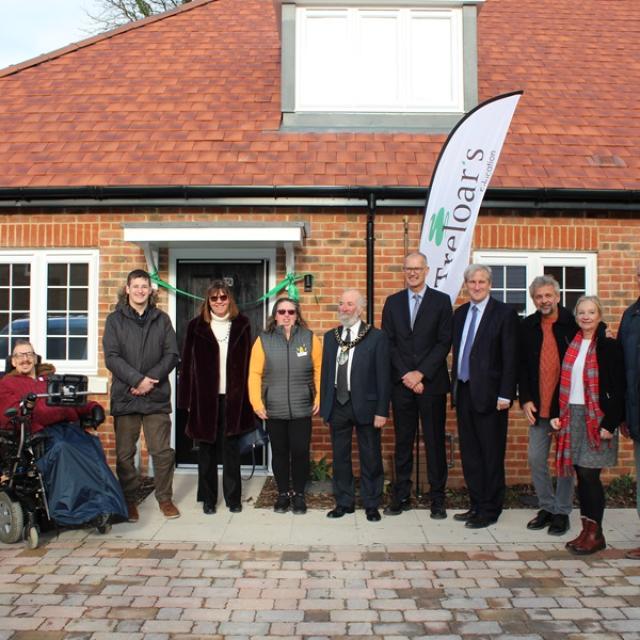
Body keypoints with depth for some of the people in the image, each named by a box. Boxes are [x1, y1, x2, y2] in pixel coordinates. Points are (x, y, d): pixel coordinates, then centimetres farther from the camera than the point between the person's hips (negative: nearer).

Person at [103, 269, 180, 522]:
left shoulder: (162, 319, 11)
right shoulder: (115, 320, 6)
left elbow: (171, 355, 4)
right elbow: (111, 357, -3)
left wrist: (150, 380, -9)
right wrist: (137, 379, -15)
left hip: (157, 396, 1)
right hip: (125, 396, -1)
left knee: (162, 451, 2)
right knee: (125, 453, 4)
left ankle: (165, 498, 16)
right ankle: (129, 500, 17)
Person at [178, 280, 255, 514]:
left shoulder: (241, 324, 4)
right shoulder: (197, 326, 1)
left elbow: (247, 362, 4)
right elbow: (188, 363, 1)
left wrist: (246, 396, -2)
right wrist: (187, 398, -3)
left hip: (233, 397, 0)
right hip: (205, 396, 0)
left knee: (231, 447, 6)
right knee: (207, 447, 9)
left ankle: (233, 497, 17)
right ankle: (208, 498, 19)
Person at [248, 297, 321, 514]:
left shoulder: (309, 338, 1)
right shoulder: (264, 340, 1)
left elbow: (319, 370, 2)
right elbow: (255, 373, -2)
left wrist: (319, 398, -3)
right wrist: (257, 403, -8)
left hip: (302, 409, 0)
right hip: (273, 410, 1)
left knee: (300, 452, 4)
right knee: (279, 453, 10)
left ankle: (299, 494, 22)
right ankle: (283, 493, 25)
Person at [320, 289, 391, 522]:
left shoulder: (376, 337, -4)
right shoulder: (330, 337, 9)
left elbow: (383, 376, -7)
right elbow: (325, 372, 11)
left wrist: (382, 411, -11)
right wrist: (324, 405, 6)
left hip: (365, 405, -4)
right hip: (337, 405, 4)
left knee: (370, 458, 6)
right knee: (340, 457, 11)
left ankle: (371, 505, 20)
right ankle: (344, 502, 25)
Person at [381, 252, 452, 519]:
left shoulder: (441, 301, 2)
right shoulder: (393, 302, 9)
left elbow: (444, 342, -4)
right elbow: (388, 343, 4)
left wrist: (421, 373, -11)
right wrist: (406, 375, -7)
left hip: (431, 382, -2)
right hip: (401, 383, 2)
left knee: (435, 441, 2)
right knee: (403, 442, 8)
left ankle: (437, 499, 11)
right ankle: (401, 496, 15)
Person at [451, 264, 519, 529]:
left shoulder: (504, 314, -6)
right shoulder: (460, 313, 13)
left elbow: (510, 358, -10)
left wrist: (505, 395, -15)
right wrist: (455, 384, 8)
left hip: (489, 395, -6)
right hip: (464, 392, 6)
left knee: (491, 455, 2)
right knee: (469, 454, 12)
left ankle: (490, 510, 13)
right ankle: (477, 505, 23)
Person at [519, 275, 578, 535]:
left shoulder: (573, 323, -5)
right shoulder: (527, 326, 5)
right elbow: (521, 366, 7)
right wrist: (525, 400, -2)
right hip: (539, 406, 3)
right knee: (536, 459, 5)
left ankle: (562, 512, 17)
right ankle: (547, 507, 21)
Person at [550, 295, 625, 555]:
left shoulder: (610, 347, -4)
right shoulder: (571, 346, 12)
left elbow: (618, 389, -8)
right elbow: (562, 383, 15)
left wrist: (610, 424, -14)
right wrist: (557, 414, 5)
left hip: (597, 417, -5)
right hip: (572, 416, 5)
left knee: (589, 473, -7)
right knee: (581, 475, 8)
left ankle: (595, 533, 5)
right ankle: (587, 530, 17)